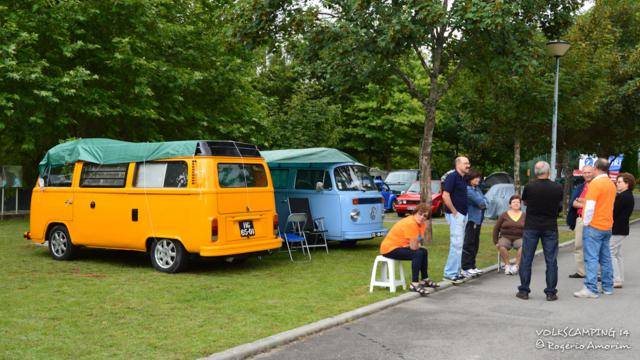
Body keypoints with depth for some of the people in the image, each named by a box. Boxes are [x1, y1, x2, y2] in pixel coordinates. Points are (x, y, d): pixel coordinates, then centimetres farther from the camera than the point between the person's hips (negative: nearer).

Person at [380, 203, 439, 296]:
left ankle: (425, 280, 28)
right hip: (389, 249, -10)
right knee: (417, 254, -26)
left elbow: (417, 244, 5)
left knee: (424, 252, 16)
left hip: (400, 246, 10)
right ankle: (414, 284, -23)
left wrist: (416, 245, -15)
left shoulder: (422, 224, 3)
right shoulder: (411, 223, -26)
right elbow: (413, 247, -24)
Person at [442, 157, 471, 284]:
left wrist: (463, 212, 13)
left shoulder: (463, 178, 15)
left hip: (463, 214, 9)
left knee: (458, 244, 12)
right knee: (456, 244, -10)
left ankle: (455, 272, 19)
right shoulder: (452, 177, -13)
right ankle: (450, 273, -5)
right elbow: (445, 196, -20)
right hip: (455, 215, -9)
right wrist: (454, 211, -17)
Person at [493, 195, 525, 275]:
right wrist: (496, 242, 0)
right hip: (505, 237, 0)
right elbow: (496, 229, 9)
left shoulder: (524, 215, 10)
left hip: (519, 238, 1)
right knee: (501, 246, -35)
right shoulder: (504, 215, 8)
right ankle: (507, 265, -23)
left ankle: (516, 265, -25)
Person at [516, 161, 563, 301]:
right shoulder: (557, 188, -7)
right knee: (551, 261, 7)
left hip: (531, 227, 0)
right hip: (550, 228, 1)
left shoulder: (529, 187, -10)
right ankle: (551, 292, 9)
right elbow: (559, 204, 9)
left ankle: (524, 291, 9)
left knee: (526, 259, 6)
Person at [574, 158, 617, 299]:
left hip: (594, 226, -8)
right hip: (607, 226, 8)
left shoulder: (595, 183, -14)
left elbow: (590, 207, -18)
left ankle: (591, 289, -9)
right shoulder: (612, 184, 10)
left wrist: (586, 223, -7)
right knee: (605, 258, 14)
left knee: (591, 258, -7)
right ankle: (607, 287, 20)